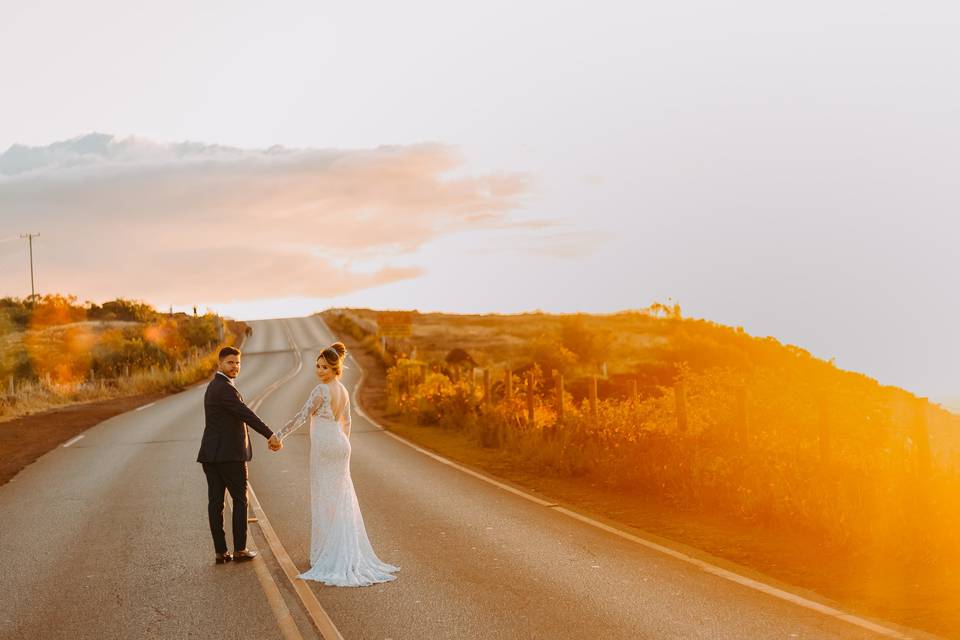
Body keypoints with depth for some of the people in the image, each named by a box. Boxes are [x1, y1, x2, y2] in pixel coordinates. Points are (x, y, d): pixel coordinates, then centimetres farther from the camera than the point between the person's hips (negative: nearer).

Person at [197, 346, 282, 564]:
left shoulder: (214, 386, 18)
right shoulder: (225, 388, -14)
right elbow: (246, 415, -22)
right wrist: (271, 435, -22)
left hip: (211, 454, 9)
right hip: (229, 454, -9)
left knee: (215, 501, 6)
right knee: (240, 499, 4)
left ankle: (220, 552, 8)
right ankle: (240, 549, 8)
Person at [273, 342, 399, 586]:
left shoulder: (321, 390, -16)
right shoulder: (343, 391, 9)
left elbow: (301, 417, -19)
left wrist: (279, 435, -15)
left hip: (323, 448, -8)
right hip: (340, 446, 8)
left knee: (324, 499, 0)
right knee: (341, 499, 12)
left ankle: (328, 553, 4)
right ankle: (348, 553, 16)